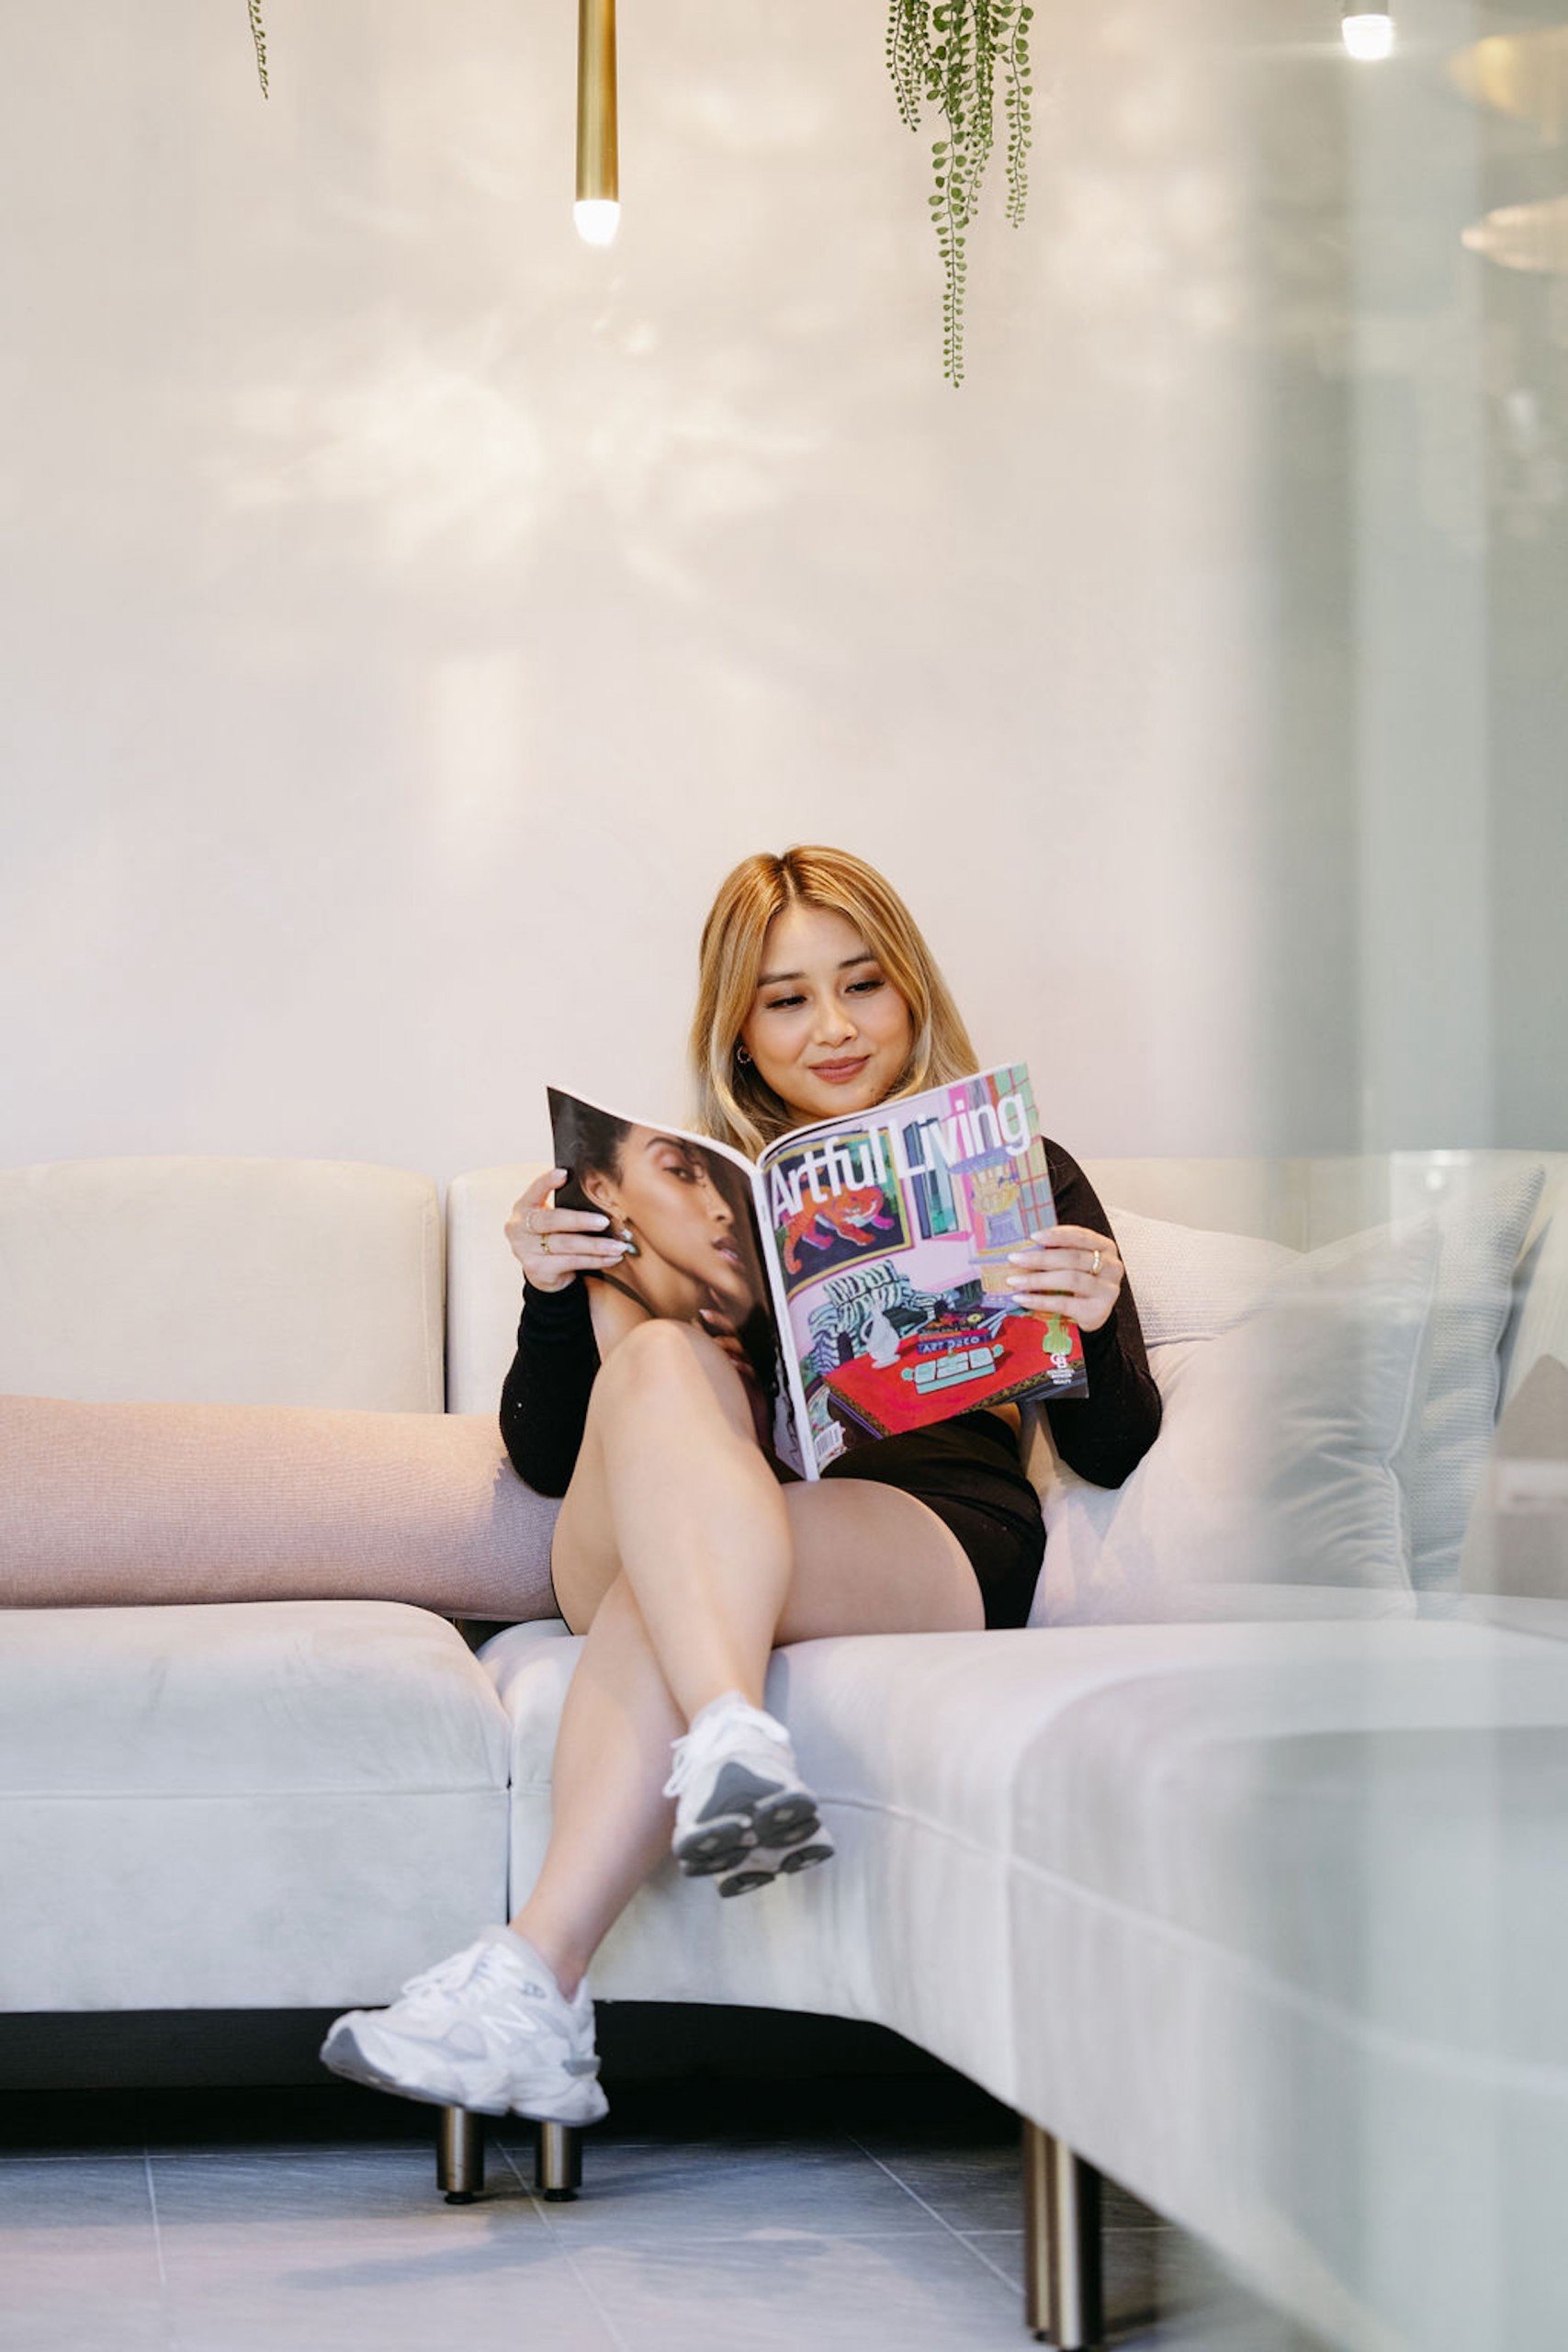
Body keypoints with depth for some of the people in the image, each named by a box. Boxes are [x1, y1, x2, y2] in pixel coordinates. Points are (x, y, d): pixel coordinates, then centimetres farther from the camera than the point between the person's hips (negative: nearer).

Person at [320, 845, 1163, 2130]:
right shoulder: (678, 1195, 23)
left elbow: (1110, 1453, 14)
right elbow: (548, 1460, 17)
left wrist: (1096, 1327, -9)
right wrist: (553, 1291, -2)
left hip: (932, 1537, -2)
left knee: (661, 1573, -35)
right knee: (661, 1355, -33)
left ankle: (533, 1977, -48)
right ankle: (737, 1748, -55)